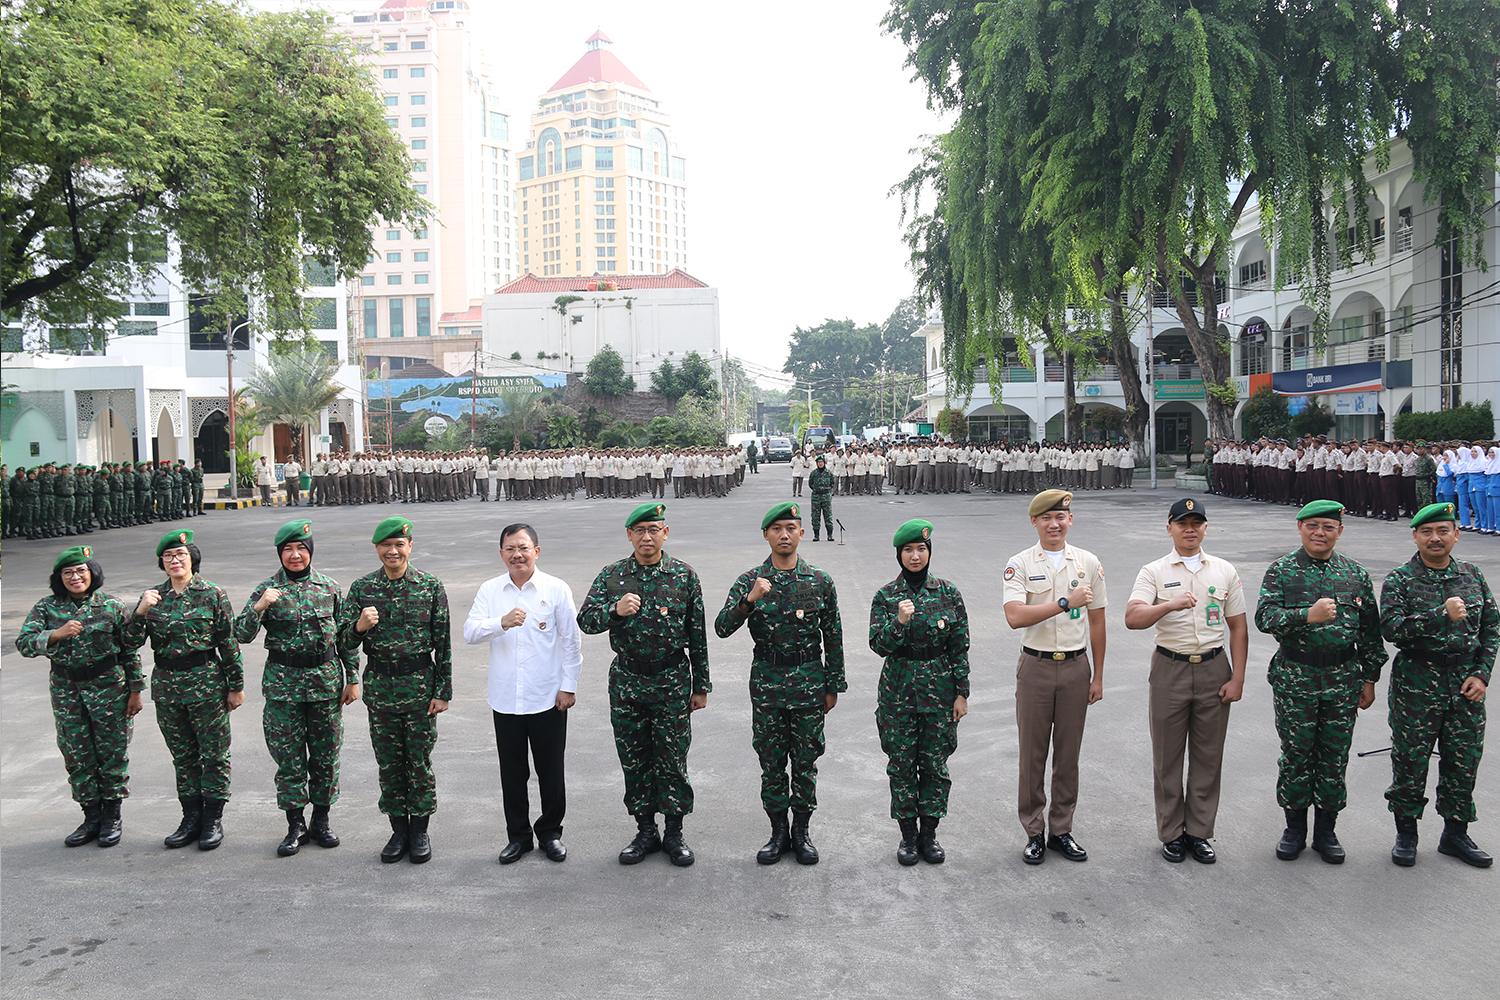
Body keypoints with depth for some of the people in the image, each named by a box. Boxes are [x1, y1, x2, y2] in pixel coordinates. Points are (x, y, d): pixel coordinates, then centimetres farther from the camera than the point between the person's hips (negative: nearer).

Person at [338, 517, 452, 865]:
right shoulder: (361, 588, 1)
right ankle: (399, 830, 24)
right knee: (388, 763, 10)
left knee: (420, 761, 6)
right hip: (379, 688, 2)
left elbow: (443, 643, -2)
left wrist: (443, 692, -5)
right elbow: (344, 643, 0)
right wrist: (359, 626, -22)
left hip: (420, 686, -2)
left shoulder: (431, 586, -4)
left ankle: (420, 831, 20)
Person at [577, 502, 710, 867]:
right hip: (627, 682, 2)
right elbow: (585, 620, -5)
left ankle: (674, 834, 19)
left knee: (672, 761, 4)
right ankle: (645, 832, 24)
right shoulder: (611, 576, 2)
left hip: (672, 683, -2)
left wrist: (701, 686, 3)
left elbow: (698, 636, 2)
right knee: (634, 761, 10)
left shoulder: (685, 575, -1)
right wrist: (615, 610, -25)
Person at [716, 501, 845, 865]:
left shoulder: (820, 581, -1)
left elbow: (833, 638, 5)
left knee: (805, 762, 8)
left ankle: (802, 831, 22)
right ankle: (778, 831, 22)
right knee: (771, 763, 8)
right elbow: (722, 628, -11)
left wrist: (833, 686, 5)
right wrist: (749, 600, -27)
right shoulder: (750, 580, -2)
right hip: (767, 682, 0)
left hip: (809, 682, 0)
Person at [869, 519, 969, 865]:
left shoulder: (948, 593, 0)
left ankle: (929, 832, 21)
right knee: (901, 764, 5)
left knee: (935, 764, 7)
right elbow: (878, 645, -8)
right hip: (898, 691, 0)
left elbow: (960, 646, 2)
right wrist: (900, 621, -26)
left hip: (940, 690, 0)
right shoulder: (886, 596, -2)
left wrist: (961, 693, 0)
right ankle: (908, 834, 20)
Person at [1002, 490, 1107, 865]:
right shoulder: (1019, 565, -4)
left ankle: (1062, 830, 21)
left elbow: (1097, 622, 9)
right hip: (1036, 668, -2)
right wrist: (1066, 602, -22)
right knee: (1033, 753, 4)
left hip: (1076, 667, 2)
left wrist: (1098, 676, 7)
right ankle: (1034, 833, 16)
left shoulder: (1088, 563, 5)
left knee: (1068, 753, 9)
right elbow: (1015, 616, -18)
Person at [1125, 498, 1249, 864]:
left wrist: (1237, 678, 1)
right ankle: (1171, 834, 17)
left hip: (1214, 669, 2)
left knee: (1208, 756, 7)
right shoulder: (1154, 572, -1)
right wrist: (1170, 605, -32)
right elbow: (1132, 618, -15)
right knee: (1168, 756, 5)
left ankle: (1199, 833, 19)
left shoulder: (1225, 571, 7)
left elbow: (1238, 628, 8)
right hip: (1170, 669, -2)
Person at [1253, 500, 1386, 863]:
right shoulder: (1281, 571, -2)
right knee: (1295, 754, 6)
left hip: (1343, 680, 2)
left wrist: (1369, 678, 8)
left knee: (1334, 757, 8)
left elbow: (1370, 629, 10)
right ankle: (1295, 828, 22)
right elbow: (1265, 617, -14)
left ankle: (1326, 831, 22)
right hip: (1294, 679, -2)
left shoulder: (1355, 573, 6)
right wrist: (1308, 616, -30)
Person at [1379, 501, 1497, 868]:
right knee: (1410, 759, 4)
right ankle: (1406, 833, 20)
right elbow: (1392, 628, -17)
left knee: (1464, 760, 9)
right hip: (1417, 683, -3)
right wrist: (1443, 615, -25)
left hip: (1466, 683, 3)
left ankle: (1456, 833, 26)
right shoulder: (1400, 580, -5)